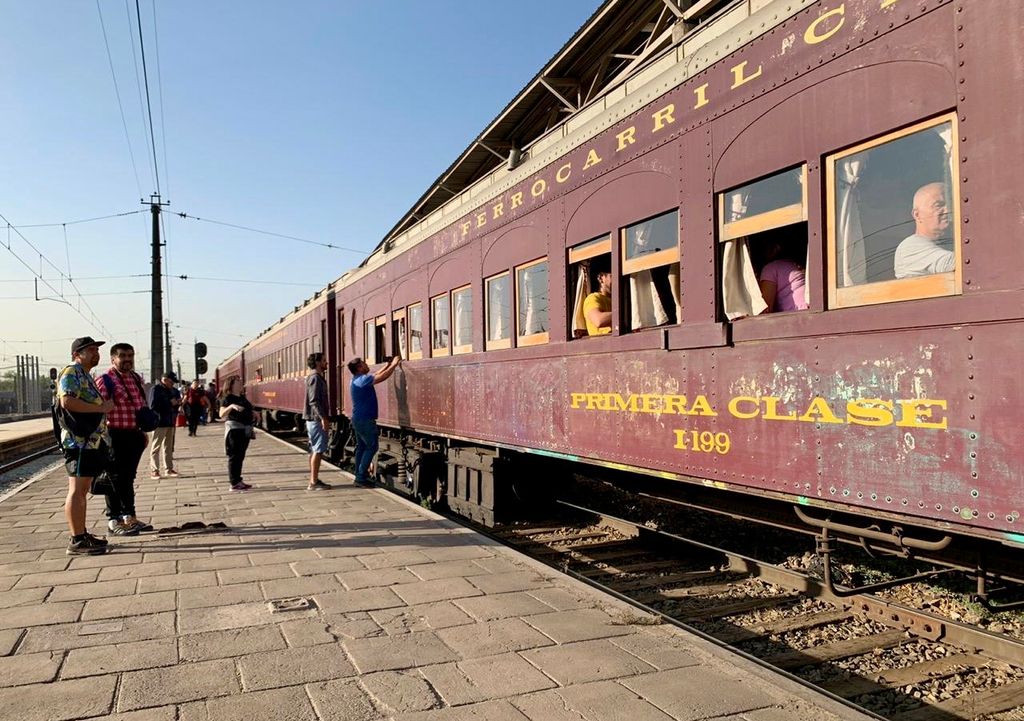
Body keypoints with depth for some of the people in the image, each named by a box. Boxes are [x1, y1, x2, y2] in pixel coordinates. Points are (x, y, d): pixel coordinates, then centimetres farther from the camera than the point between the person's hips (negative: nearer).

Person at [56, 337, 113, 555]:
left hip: (91, 440, 10)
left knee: (83, 489, 13)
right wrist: (101, 408, -19)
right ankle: (77, 541, -7)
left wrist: (104, 407, 17)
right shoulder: (72, 373, -9)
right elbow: (67, 401, -24)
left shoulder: (85, 375, 22)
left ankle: (82, 535, 20)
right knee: (77, 490, -8)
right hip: (79, 440, -10)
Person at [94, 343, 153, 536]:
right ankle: (114, 521, 9)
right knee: (116, 478, 0)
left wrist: (143, 431, 20)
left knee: (129, 477, 16)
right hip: (116, 435, -8)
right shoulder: (105, 381, -11)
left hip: (134, 435, 8)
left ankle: (129, 516, 26)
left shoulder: (136, 379, 14)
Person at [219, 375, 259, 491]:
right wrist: (231, 406, -34)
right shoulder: (227, 398, -8)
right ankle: (234, 483, -2)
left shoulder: (242, 398, 16)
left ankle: (238, 480, 20)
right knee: (234, 456, -4)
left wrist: (253, 413, 15)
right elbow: (222, 414, -20)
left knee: (240, 456, 13)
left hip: (245, 430, 8)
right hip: (235, 429, -8)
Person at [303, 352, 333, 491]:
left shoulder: (317, 377, 18)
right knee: (318, 450, -9)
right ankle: (313, 482, -8)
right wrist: (323, 418, -24)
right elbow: (314, 401, -21)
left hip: (314, 419, 11)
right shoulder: (315, 377, -13)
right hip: (316, 419, -11)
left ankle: (314, 480, 18)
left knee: (314, 450, 12)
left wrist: (324, 417, 21)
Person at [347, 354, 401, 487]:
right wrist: (393, 365, -10)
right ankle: (361, 477, -5)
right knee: (371, 447, -5)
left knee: (361, 447, 13)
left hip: (358, 419, 10)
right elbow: (383, 377, -22)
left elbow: (376, 376, 26)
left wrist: (388, 366, 23)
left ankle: (359, 476, 16)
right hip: (365, 420, -10)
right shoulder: (363, 379, -18)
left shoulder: (358, 379, 12)